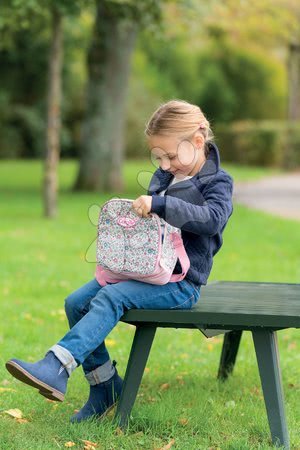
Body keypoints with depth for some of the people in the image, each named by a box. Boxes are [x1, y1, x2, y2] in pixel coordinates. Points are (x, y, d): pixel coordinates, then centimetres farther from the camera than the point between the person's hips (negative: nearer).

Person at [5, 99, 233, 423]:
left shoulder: (217, 181, -7)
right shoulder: (162, 176, 15)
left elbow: (213, 218, -28)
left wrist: (160, 205, -35)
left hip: (180, 281, -8)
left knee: (110, 297, -30)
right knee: (76, 302, -7)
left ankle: (56, 369, -39)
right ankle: (105, 385, 0)